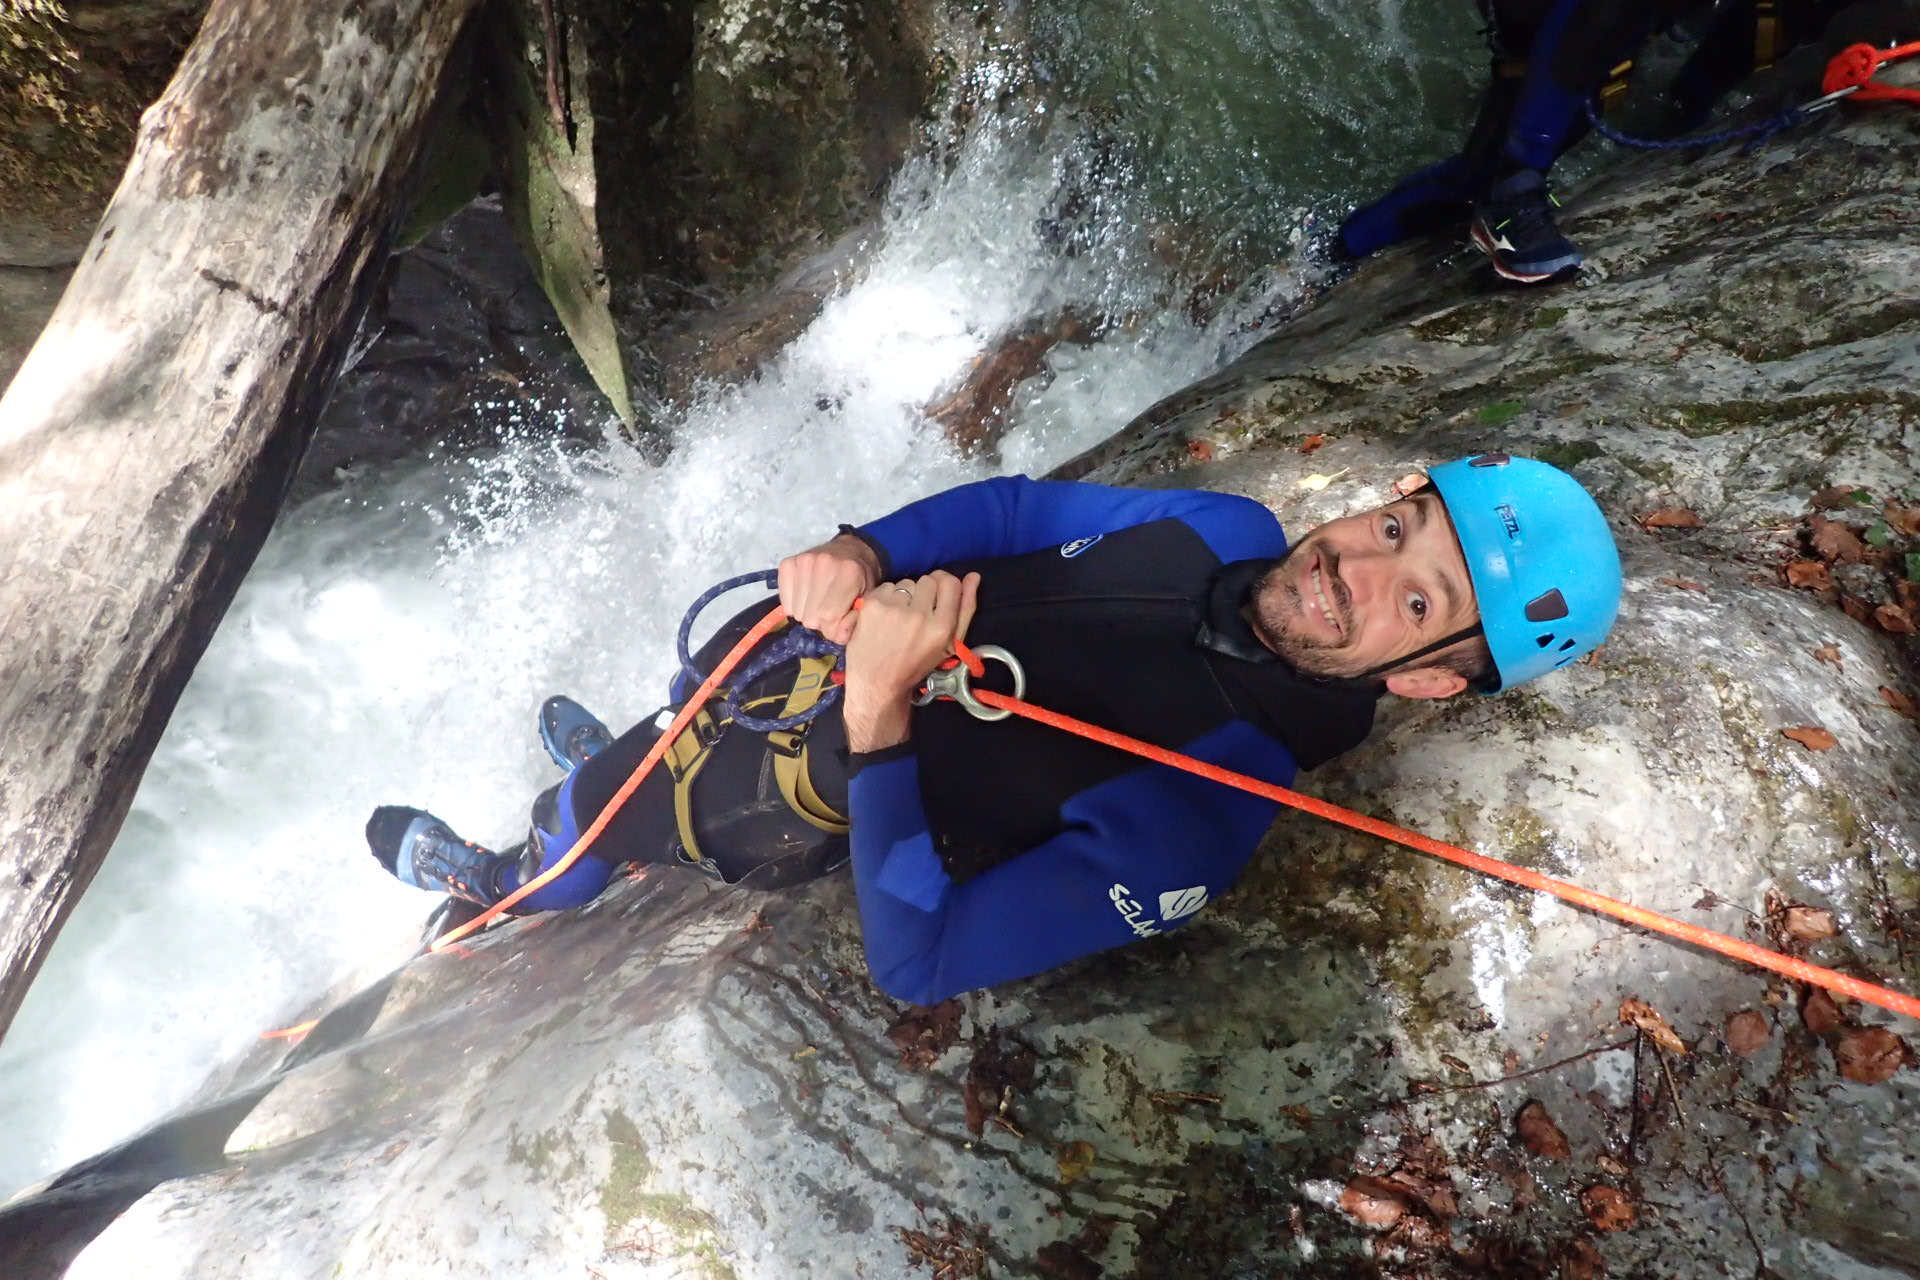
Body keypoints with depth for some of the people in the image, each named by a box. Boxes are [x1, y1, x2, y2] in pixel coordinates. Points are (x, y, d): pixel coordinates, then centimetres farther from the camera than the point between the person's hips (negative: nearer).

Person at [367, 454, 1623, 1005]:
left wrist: (875, 715, -48)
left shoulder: (1198, 819, -38)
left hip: (842, 806, -5)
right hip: (857, 648, 6)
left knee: (597, 802, 15)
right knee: (716, 664, 32)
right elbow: (1015, 510, -7)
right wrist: (861, 555, -25)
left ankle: (516, 883, 55)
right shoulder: (1234, 533, -18)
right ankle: (639, 759, 70)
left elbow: (917, 962, -38)